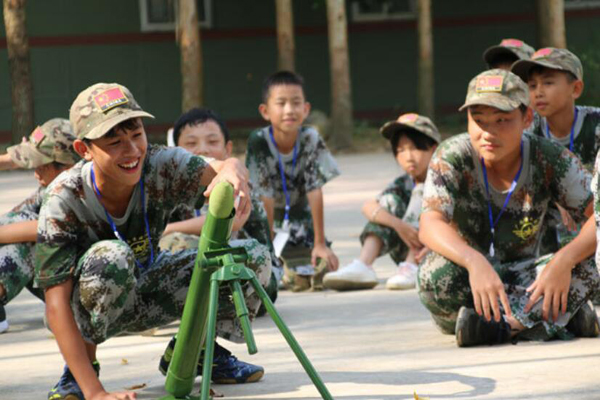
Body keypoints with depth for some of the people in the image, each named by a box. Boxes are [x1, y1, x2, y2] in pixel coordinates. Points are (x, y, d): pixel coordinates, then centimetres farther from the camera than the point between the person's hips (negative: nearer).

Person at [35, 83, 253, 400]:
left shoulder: (160, 166, -22)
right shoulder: (65, 200, -30)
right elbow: (57, 304, -33)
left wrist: (232, 172, -66)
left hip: (143, 296, 4)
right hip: (90, 307, -4)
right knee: (111, 257, -38)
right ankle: (78, 372, -17)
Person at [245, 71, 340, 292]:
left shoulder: (310, 139, -21)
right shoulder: (258, 142, -25)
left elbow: (315, 192, -19)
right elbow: (265, 198, -23)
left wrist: (320, 244, -16)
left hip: (300, 216, 1)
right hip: (267, 221, -1)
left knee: (318, 274, -14)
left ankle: (287, 269, 17)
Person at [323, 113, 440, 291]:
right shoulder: (402, 185, 3)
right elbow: (368, 207, -17)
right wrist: (398, 224, -35)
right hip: (409, 253, 3)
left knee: (420, 192, -18)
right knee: (391, 200, -13)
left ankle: (411, 268, -30)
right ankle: (362, 266, -29)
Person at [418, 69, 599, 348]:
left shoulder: (551, 160, -11)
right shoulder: (452, 158, -15)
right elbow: (430, 226, -30)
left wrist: (565, 259, -39)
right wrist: (475, 261, -50)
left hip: (523, 280, 1)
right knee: (436, 272, -36)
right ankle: (558, 318, -29)